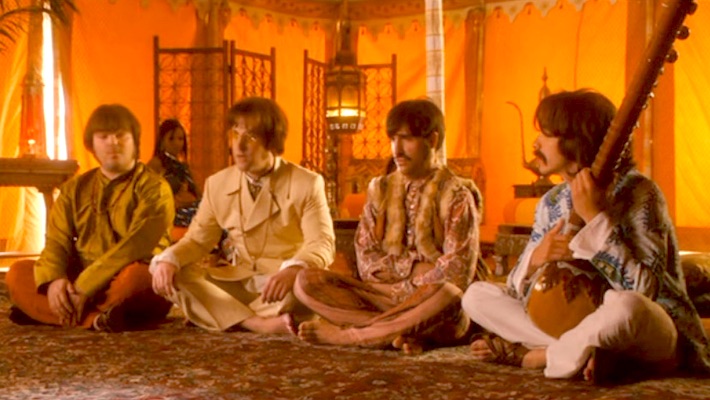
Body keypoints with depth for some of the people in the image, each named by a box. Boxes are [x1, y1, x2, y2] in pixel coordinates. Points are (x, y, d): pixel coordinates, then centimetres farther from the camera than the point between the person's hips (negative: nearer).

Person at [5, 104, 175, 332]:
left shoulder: (154, 189, -7)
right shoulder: (75, 189, 11)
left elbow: (136, 245, -20)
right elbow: (57, 241, 2)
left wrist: (85, 285, -26)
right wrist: (54, 279, -20)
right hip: (81, 287, 6)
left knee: (136, 276, -38)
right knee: (18, 273, -10)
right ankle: (95, 319, -28)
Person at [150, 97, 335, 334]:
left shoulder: (307, 184, -6)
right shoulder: (218, 184, 7)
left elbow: (322, 244, -15)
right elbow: (197, 239, 10)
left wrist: (292, 271, -38)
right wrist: (168, 260, -14)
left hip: (287, 286, -4)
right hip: (238, 286, 4)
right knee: (168, 276, -18)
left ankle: (227, 316, -22)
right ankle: (260, 324, -33)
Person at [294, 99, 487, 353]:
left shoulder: (456, 196, -2)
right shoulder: (380, 189, 12)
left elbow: (458, 271, -12)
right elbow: (366, 260, 3)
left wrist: (403, 289, -13)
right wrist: (413, 267, -11)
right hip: (382, 295, 4)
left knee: (449, 294, -40)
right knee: (307, 282, -16)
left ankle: (343, 334, -27)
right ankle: (404, 330, -29)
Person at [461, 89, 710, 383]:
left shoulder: (637, 194, -16)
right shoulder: (553, 202, 1)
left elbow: (645, 290, -28)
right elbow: (519, 287, 3)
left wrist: (595, 218, -29)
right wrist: (534, 259, -20)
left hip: (652, 336, -6)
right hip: (576, 323, 6)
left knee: (625, 307, -42)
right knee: (476, 295, -2)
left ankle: (535, 354, -16)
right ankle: (579, 352, -15)